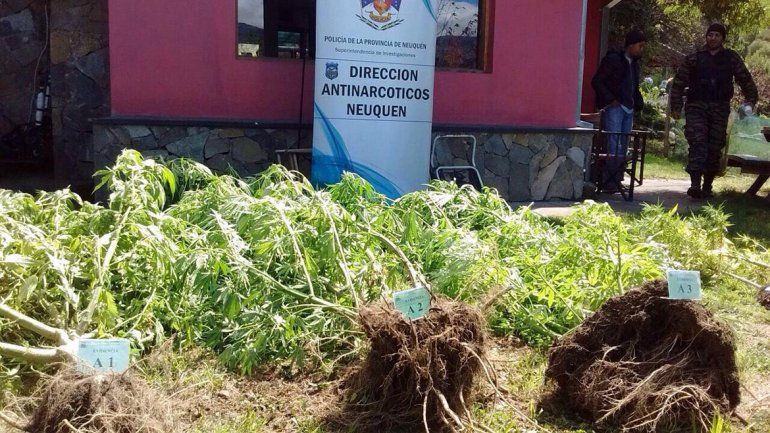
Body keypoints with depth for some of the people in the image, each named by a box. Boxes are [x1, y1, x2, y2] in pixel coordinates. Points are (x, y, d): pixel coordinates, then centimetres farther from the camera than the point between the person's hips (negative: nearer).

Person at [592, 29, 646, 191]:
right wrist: (610, 100, -13)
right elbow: (597, 81, -8)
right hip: (614, 107, -7)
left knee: (623, 148, 5)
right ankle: (607, 182, -11)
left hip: (628, 109, 8)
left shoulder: (635, 65, 20)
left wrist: (638, 104, 12)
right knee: (613, 146, -13)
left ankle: (617, 181, 9)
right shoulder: (613, 59, -3)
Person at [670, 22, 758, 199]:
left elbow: (746, 81, 16)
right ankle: (695, 184, -22)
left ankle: (708, 186, 12)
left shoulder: (732, 58, 12)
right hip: (697, 107, -2)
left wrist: (751, 100, 7)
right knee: (698, 144, -17)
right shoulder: (694, 58, 8)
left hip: (720, 109, 2)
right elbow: (678, 83, 8)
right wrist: (676, 107, 2)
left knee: (715, 148, 3)